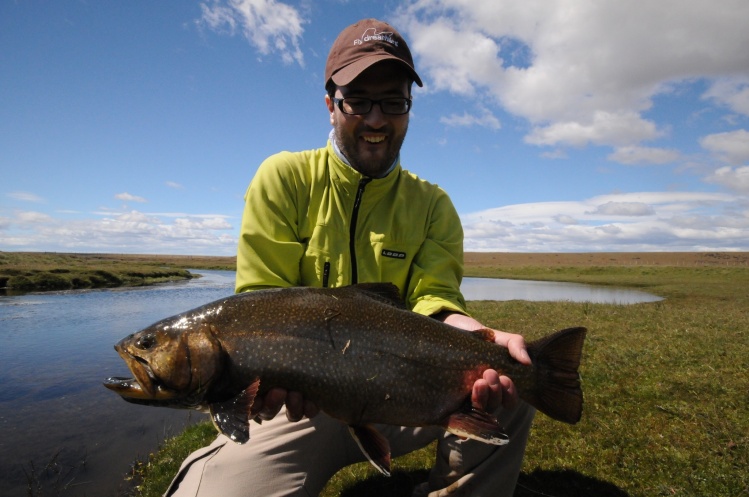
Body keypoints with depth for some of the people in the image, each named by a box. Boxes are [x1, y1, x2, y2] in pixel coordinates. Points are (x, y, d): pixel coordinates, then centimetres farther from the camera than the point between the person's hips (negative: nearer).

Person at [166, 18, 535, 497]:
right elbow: (260, 298, -8)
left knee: (506, 389, -18)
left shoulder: (433, 205, 3)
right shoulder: (285, 177, -3)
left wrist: (480, 338, -32)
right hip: (297, 401, -2)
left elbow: (435, 301, -7)